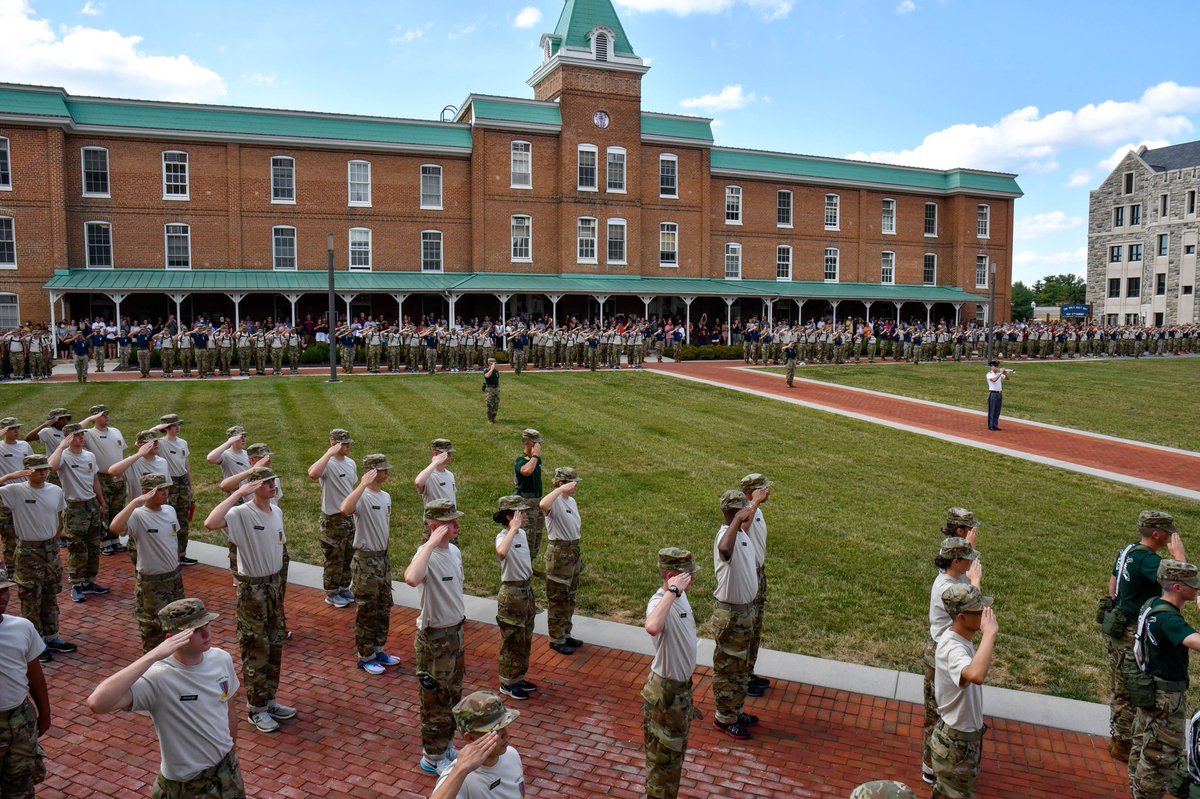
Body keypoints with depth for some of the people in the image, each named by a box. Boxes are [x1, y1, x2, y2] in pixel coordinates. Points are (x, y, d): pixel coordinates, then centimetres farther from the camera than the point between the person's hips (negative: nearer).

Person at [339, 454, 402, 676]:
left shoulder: (386, 497, 7)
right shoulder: (362, 497, -19)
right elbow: (345, 509, -42)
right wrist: (363, 484, -39)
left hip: (383, 558, 8)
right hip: (365, 560, -8)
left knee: (383, 609, 17)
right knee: (367, 611, 4)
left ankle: (378, 650, 32)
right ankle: (365, 657, 17)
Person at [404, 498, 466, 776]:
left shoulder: (454, 552, 1)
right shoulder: (426, 554, -26)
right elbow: (411, 579, -51)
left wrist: (459, 635, 17)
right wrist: (431, 543, -44)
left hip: (455, 633, 8)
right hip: (434, 638, -8)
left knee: (453, 696, 23)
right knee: (436, 701, 9)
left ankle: (446, 746, 42)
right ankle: (433, 758, 27)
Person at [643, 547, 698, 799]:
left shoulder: (681, 597, -3)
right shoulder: (659, 603, -31)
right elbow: (652, 627, -57)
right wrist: (671, 591, -49)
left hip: (682, 686, 9)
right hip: (665, 692, -9)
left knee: (676, 750, 27)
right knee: (663, 755, 10)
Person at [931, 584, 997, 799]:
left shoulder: (960, 638, -2)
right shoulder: (952, 648, -33)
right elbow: (977, 676, -56)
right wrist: (989, 633, -47)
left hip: (966, 734, 9)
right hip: (956, 742, -9)